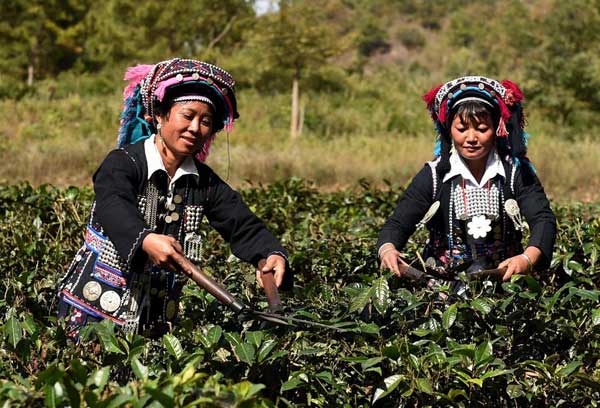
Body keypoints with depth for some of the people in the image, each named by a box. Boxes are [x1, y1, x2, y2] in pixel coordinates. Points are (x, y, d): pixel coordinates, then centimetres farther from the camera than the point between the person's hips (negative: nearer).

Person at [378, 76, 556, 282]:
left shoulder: (516, 172, 2)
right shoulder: (434, 176, 1)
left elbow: (543, 219, -9)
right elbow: (398, 223, -2)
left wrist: (527, 259, -32)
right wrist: (387, 250, -28)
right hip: (443, 283, 0)